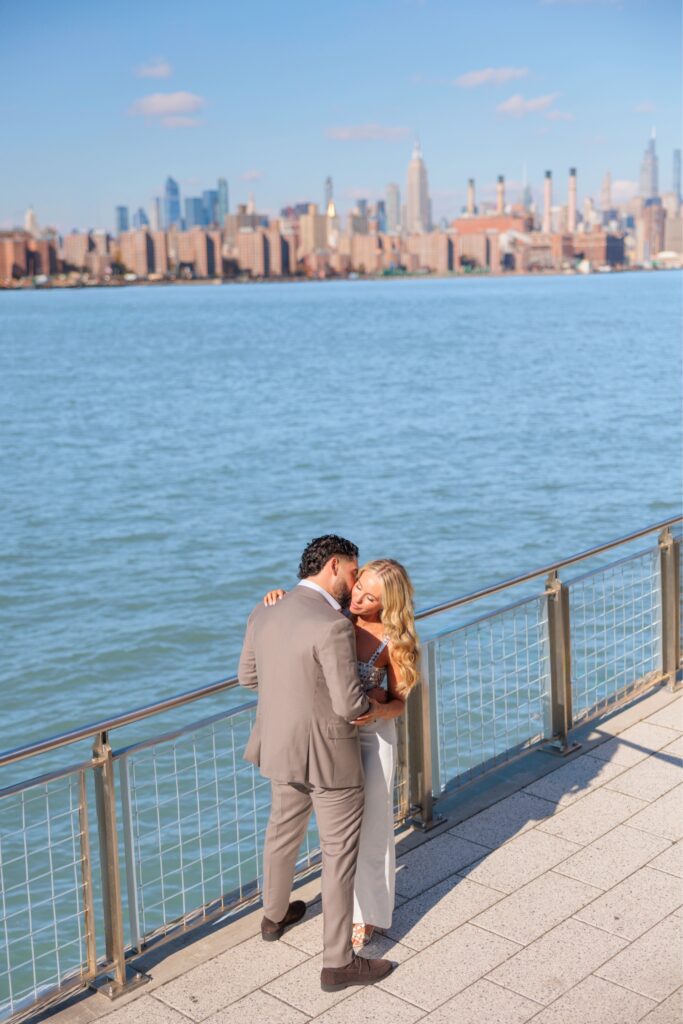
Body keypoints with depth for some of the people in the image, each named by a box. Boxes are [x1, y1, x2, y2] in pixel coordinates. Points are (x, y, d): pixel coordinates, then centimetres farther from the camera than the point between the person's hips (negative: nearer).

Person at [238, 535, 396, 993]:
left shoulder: (264, 613, -3)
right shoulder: (333, 627, -27)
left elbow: (248, 676, 10)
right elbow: (351, 705, -25)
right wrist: (376, 702, -3)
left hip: (282, 747, 8)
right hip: (329, 755, -8)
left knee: (283, 831, 28)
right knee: (341, 854, 6)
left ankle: (275, 915, 50)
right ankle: (338, 962, 17)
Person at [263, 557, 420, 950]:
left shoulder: (392, 641, -19)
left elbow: (399, 702, -10)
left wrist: (378, 712, -33)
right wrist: (281, 599, -13)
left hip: (372, 738, -5)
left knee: (370, 828, 9)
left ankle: (369, 914, 29)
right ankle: (349, 901, 42)